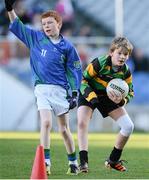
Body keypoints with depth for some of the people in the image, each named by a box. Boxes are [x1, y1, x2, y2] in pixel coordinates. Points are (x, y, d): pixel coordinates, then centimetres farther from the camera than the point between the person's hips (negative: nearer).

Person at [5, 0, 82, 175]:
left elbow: (74, 71, 5)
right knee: (46, 123, -19)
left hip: (60, 90, 0)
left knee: (64, 129, 5)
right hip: (42, 88, 0)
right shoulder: (36, 38, 7)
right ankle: (45, 161, -17)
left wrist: (74, 93, -3)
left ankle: (73, 162, 20)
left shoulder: (67, 47, 3)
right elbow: (17, 26, 13)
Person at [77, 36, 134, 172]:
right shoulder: (99, 63, -27)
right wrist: (91, 96, -30)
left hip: (109, 98, 4)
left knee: (128, 126, -6)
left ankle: (113, 160, 12)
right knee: (82, 123, -27)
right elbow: (83, 80, -17)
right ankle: (83, 161, -20)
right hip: (89, 94, -4)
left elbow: (130, 93, -4)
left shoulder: (126, 72, -15)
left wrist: (121, 100, -26)